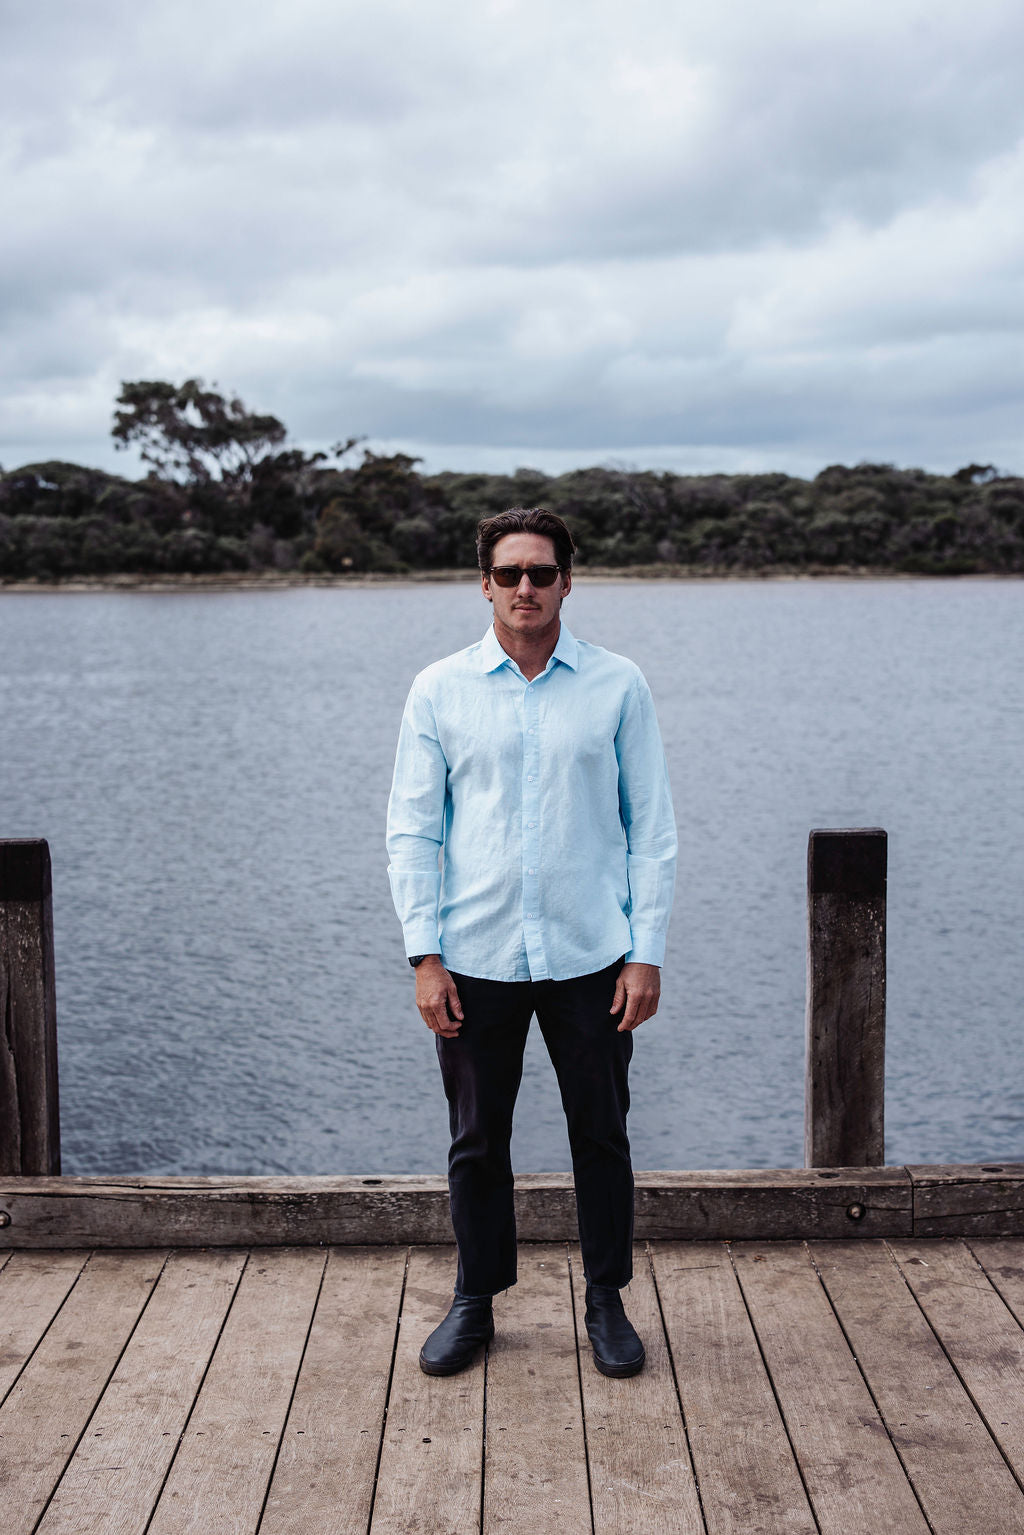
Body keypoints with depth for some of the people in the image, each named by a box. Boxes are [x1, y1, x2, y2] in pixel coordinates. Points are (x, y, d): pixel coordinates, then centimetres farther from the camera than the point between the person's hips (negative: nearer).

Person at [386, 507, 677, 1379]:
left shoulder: (618, 686, 1)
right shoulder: (439, 691, 2)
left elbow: (652, 828, 3)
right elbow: (412, 830, 2)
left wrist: (647, 953, -4)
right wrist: (425, 956, -5)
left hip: (591, 956, 0)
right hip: (476, 957, 0)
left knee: (601, 1136, 9)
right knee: (477, 1141, 10)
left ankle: (607, 1303, 26)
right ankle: (476, 1302, 27)